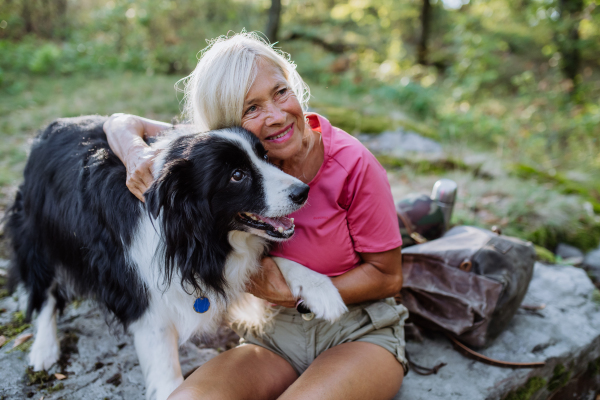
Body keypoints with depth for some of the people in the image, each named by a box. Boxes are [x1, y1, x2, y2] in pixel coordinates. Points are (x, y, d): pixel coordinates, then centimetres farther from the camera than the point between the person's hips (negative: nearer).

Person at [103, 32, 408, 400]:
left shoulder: (353, 165, -17)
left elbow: (387, 276, -8)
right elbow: (123, 123, 1)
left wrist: (294, 294, -17)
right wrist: (137, 155, -22)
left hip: (360, 332, -1)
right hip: (274, 336, 2)